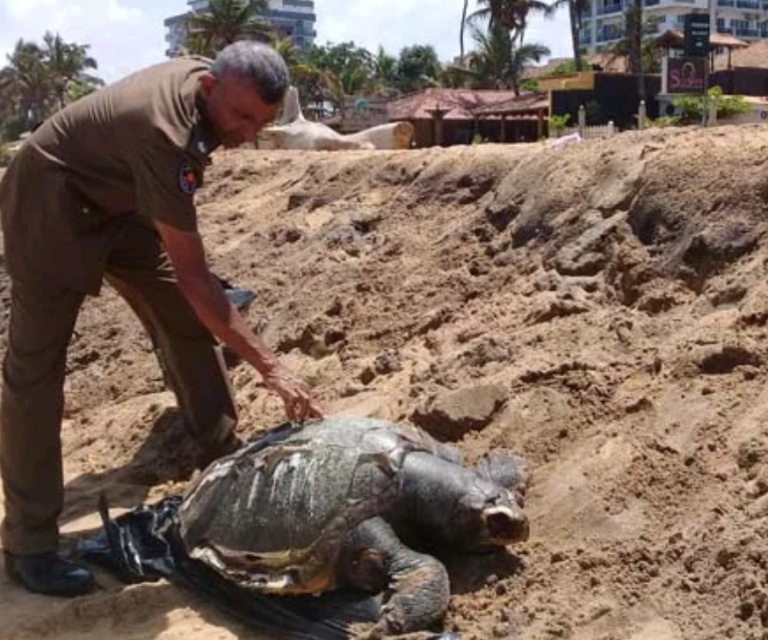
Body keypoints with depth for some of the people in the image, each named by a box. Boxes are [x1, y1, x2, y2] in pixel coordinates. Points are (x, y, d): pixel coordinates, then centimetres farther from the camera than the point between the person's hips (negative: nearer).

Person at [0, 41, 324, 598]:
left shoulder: (208, 78, -10)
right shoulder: (165, 135, -37)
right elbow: (192, 277, -37)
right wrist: (270, 367, -37)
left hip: (120, 201, 9)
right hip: (50, 204, -9)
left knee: (188, 324, 6)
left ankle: (226, 460, 21)